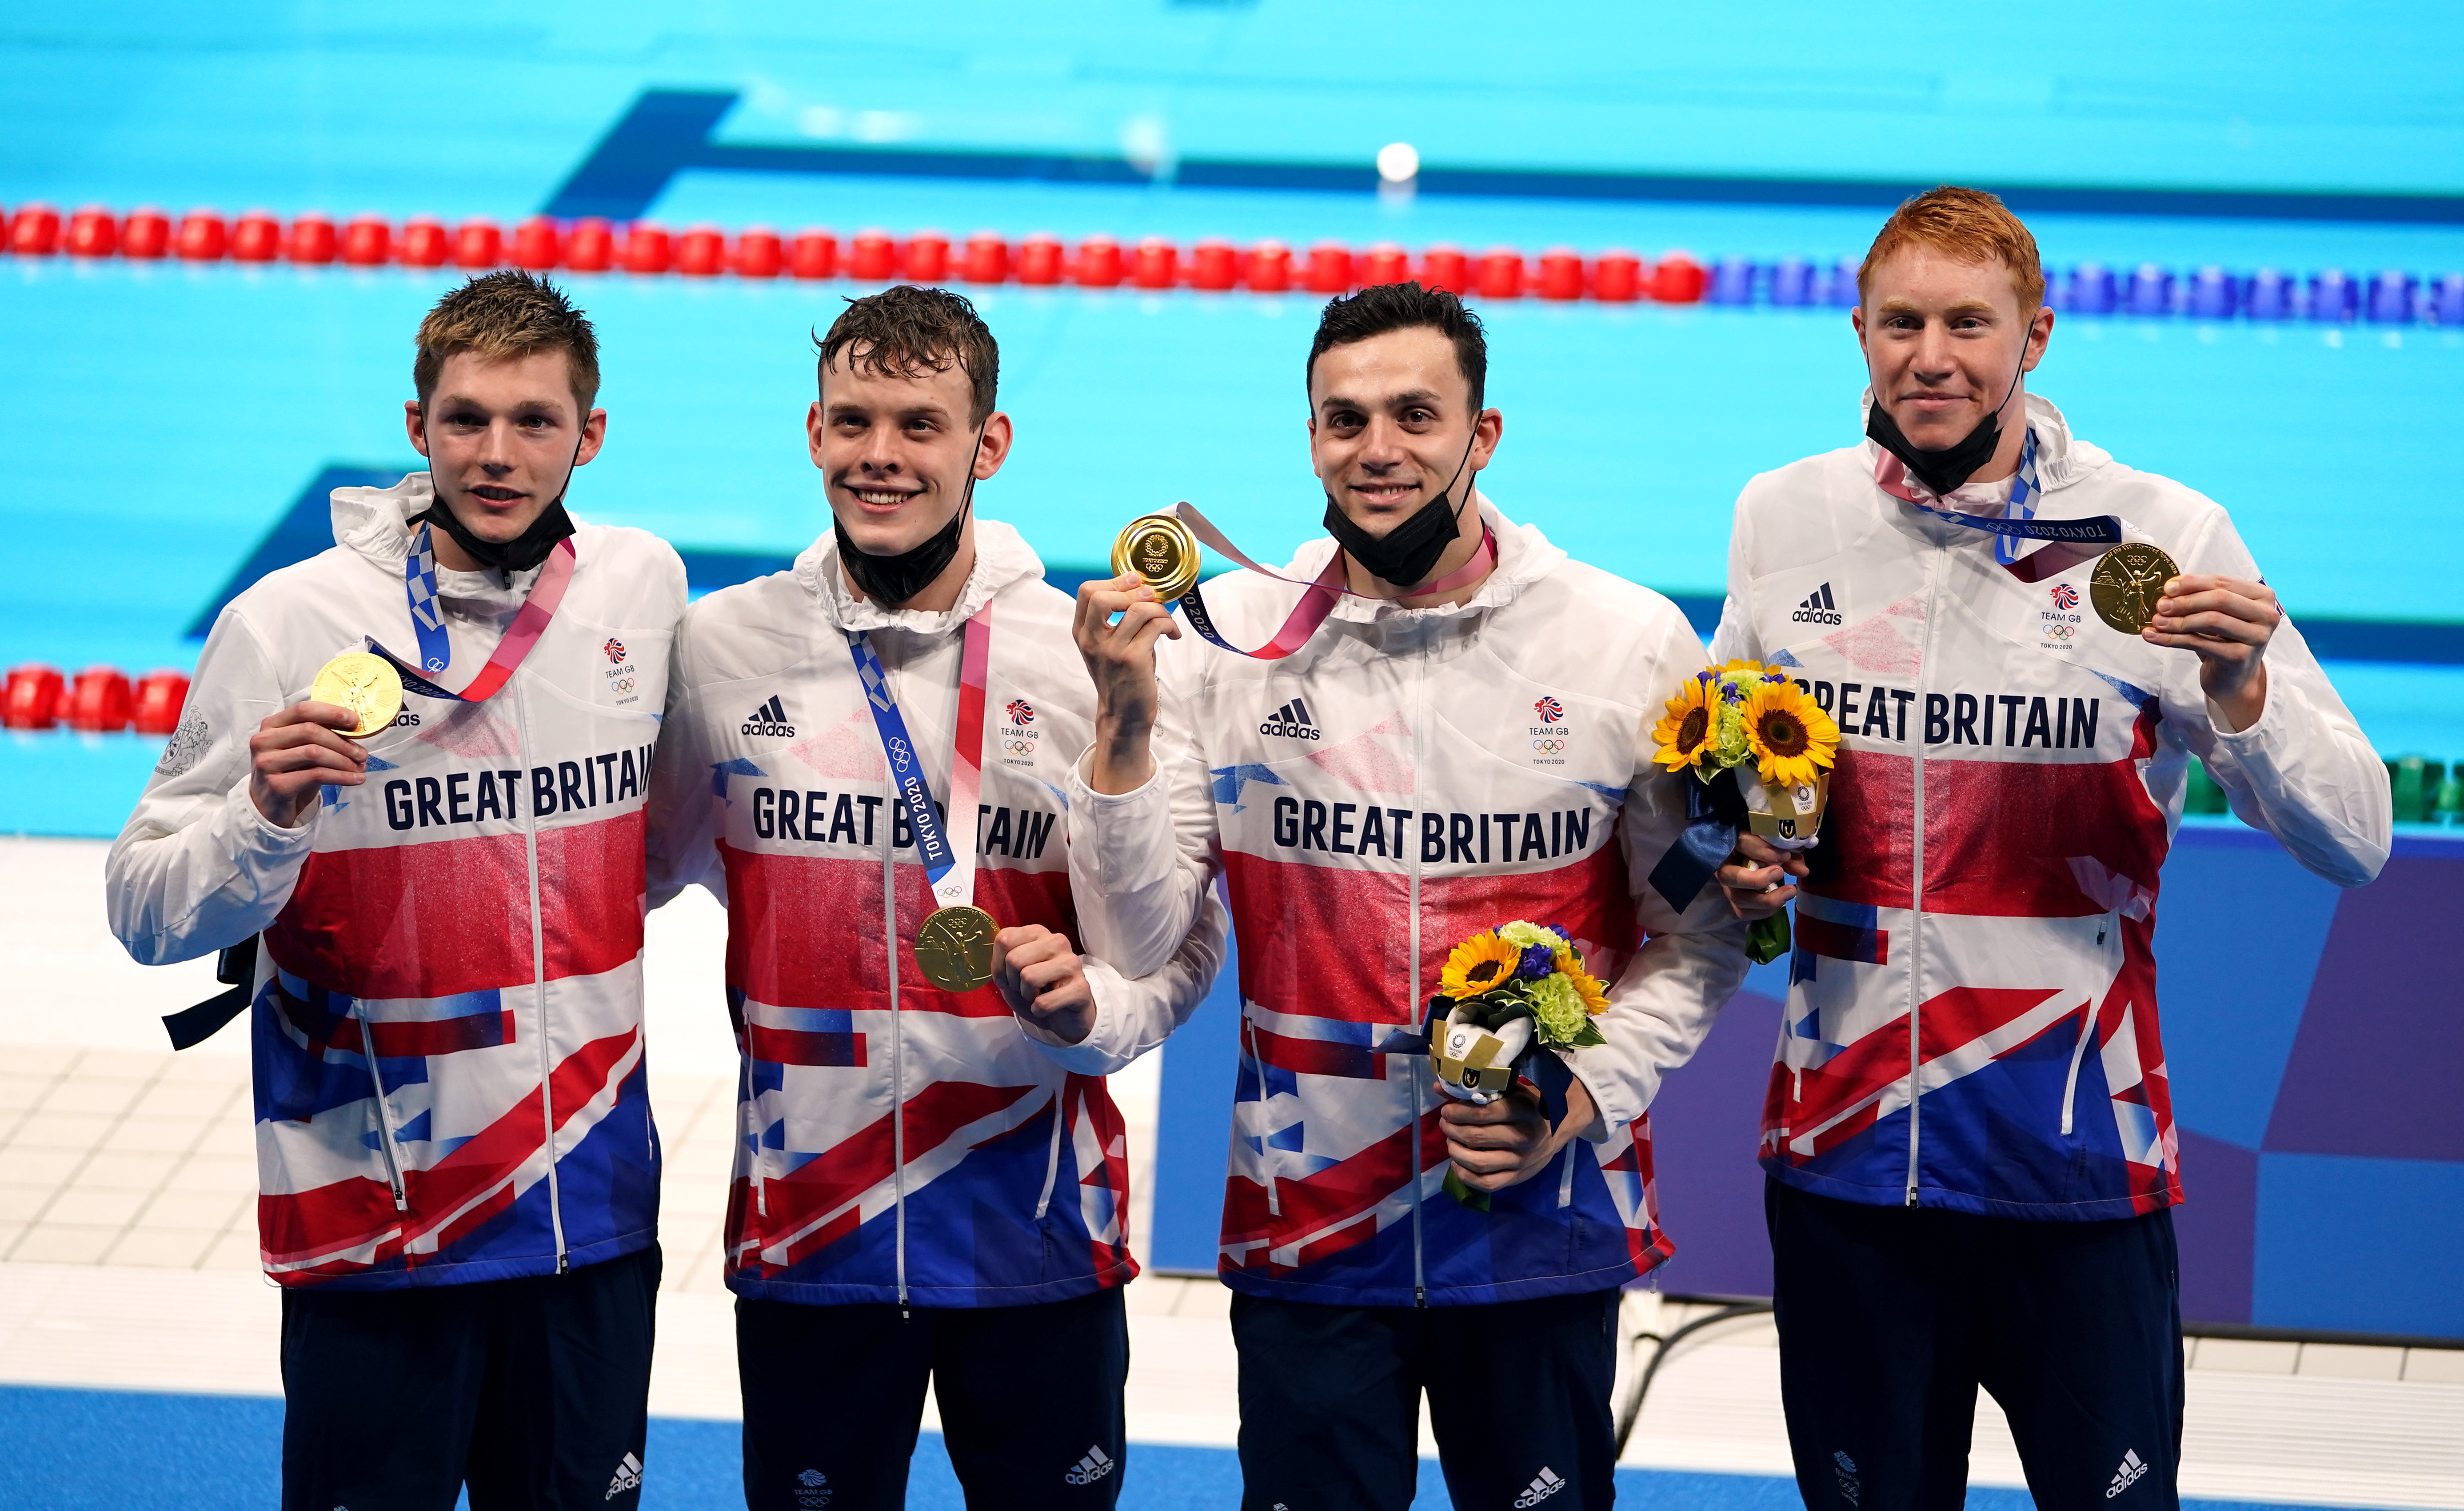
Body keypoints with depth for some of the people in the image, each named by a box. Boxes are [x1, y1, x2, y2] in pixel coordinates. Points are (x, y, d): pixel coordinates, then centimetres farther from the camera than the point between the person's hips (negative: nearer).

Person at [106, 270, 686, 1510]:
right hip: (377, 1216, -4)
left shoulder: (643, 587, 2)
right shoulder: (292, 621, -11)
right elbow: (146, 916, -11)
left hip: (596, 1206, 4)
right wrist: (266, 818, -27)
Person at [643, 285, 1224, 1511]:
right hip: (803, 1224, 1)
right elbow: (640, 868, 14)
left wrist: (1089, 1001, -19)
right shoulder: (721, 649, 1)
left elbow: (1182, 935, 1)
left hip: (1038, 1223, -1)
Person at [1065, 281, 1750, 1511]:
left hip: (1543, 1220, 0)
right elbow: (1136, 939, -4)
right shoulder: (1228, 639, -2)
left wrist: (1586, 1094, -10)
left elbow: (1701, 932, 4)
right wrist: (1125, 727, -17)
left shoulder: (1629, 642, -3)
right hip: (1305, 1225, 0)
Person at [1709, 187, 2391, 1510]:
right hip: (1842, 1153, 3)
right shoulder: (1782, 520, 3)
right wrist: (1735, 860, 0)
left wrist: (2240, 693, -25)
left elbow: (2353, 844, -8)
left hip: (2081, 1169, -3)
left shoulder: (2158, 539, -6)